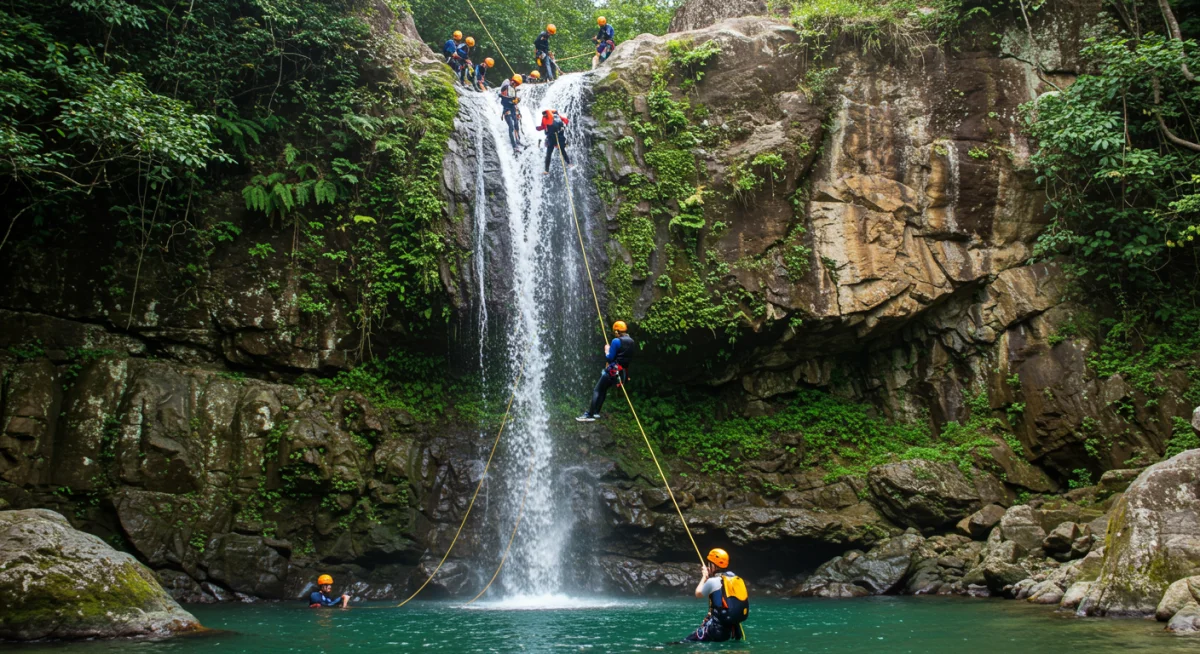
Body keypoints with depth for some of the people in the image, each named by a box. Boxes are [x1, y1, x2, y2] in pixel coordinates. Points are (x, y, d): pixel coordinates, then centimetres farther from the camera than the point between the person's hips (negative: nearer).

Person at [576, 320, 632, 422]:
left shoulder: (616, 341, -12)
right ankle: (596, 412, 19)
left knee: (597, 390, -4)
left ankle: (589, 415, -12)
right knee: (603, 389, 21)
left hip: (614, 371, -8)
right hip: (624, 372, 8)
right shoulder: (631, 342, 11)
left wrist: (607, 350, 6)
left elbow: (609, 358, -13)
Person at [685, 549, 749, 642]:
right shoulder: (736, 578, 9)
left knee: (688, 642, -8)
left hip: (718, 627, -7)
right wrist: (709, 576, 26)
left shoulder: (712, 581, -11)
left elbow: (698, 594, 8)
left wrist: (704, 577, 19)